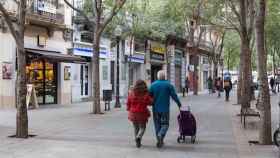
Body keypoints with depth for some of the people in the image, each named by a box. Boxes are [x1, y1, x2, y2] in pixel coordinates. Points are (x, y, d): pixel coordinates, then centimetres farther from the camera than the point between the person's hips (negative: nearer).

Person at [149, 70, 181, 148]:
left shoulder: (153, 85, 1)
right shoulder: (169, 85, -3)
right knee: (165, 124, 5)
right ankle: (160, 135, -22)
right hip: (165, 109, -2)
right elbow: (174, 96, -3)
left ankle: (160, 141, 14)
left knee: (157, 125, 12)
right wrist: (179, 104, 8)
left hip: (155, 109, 2)